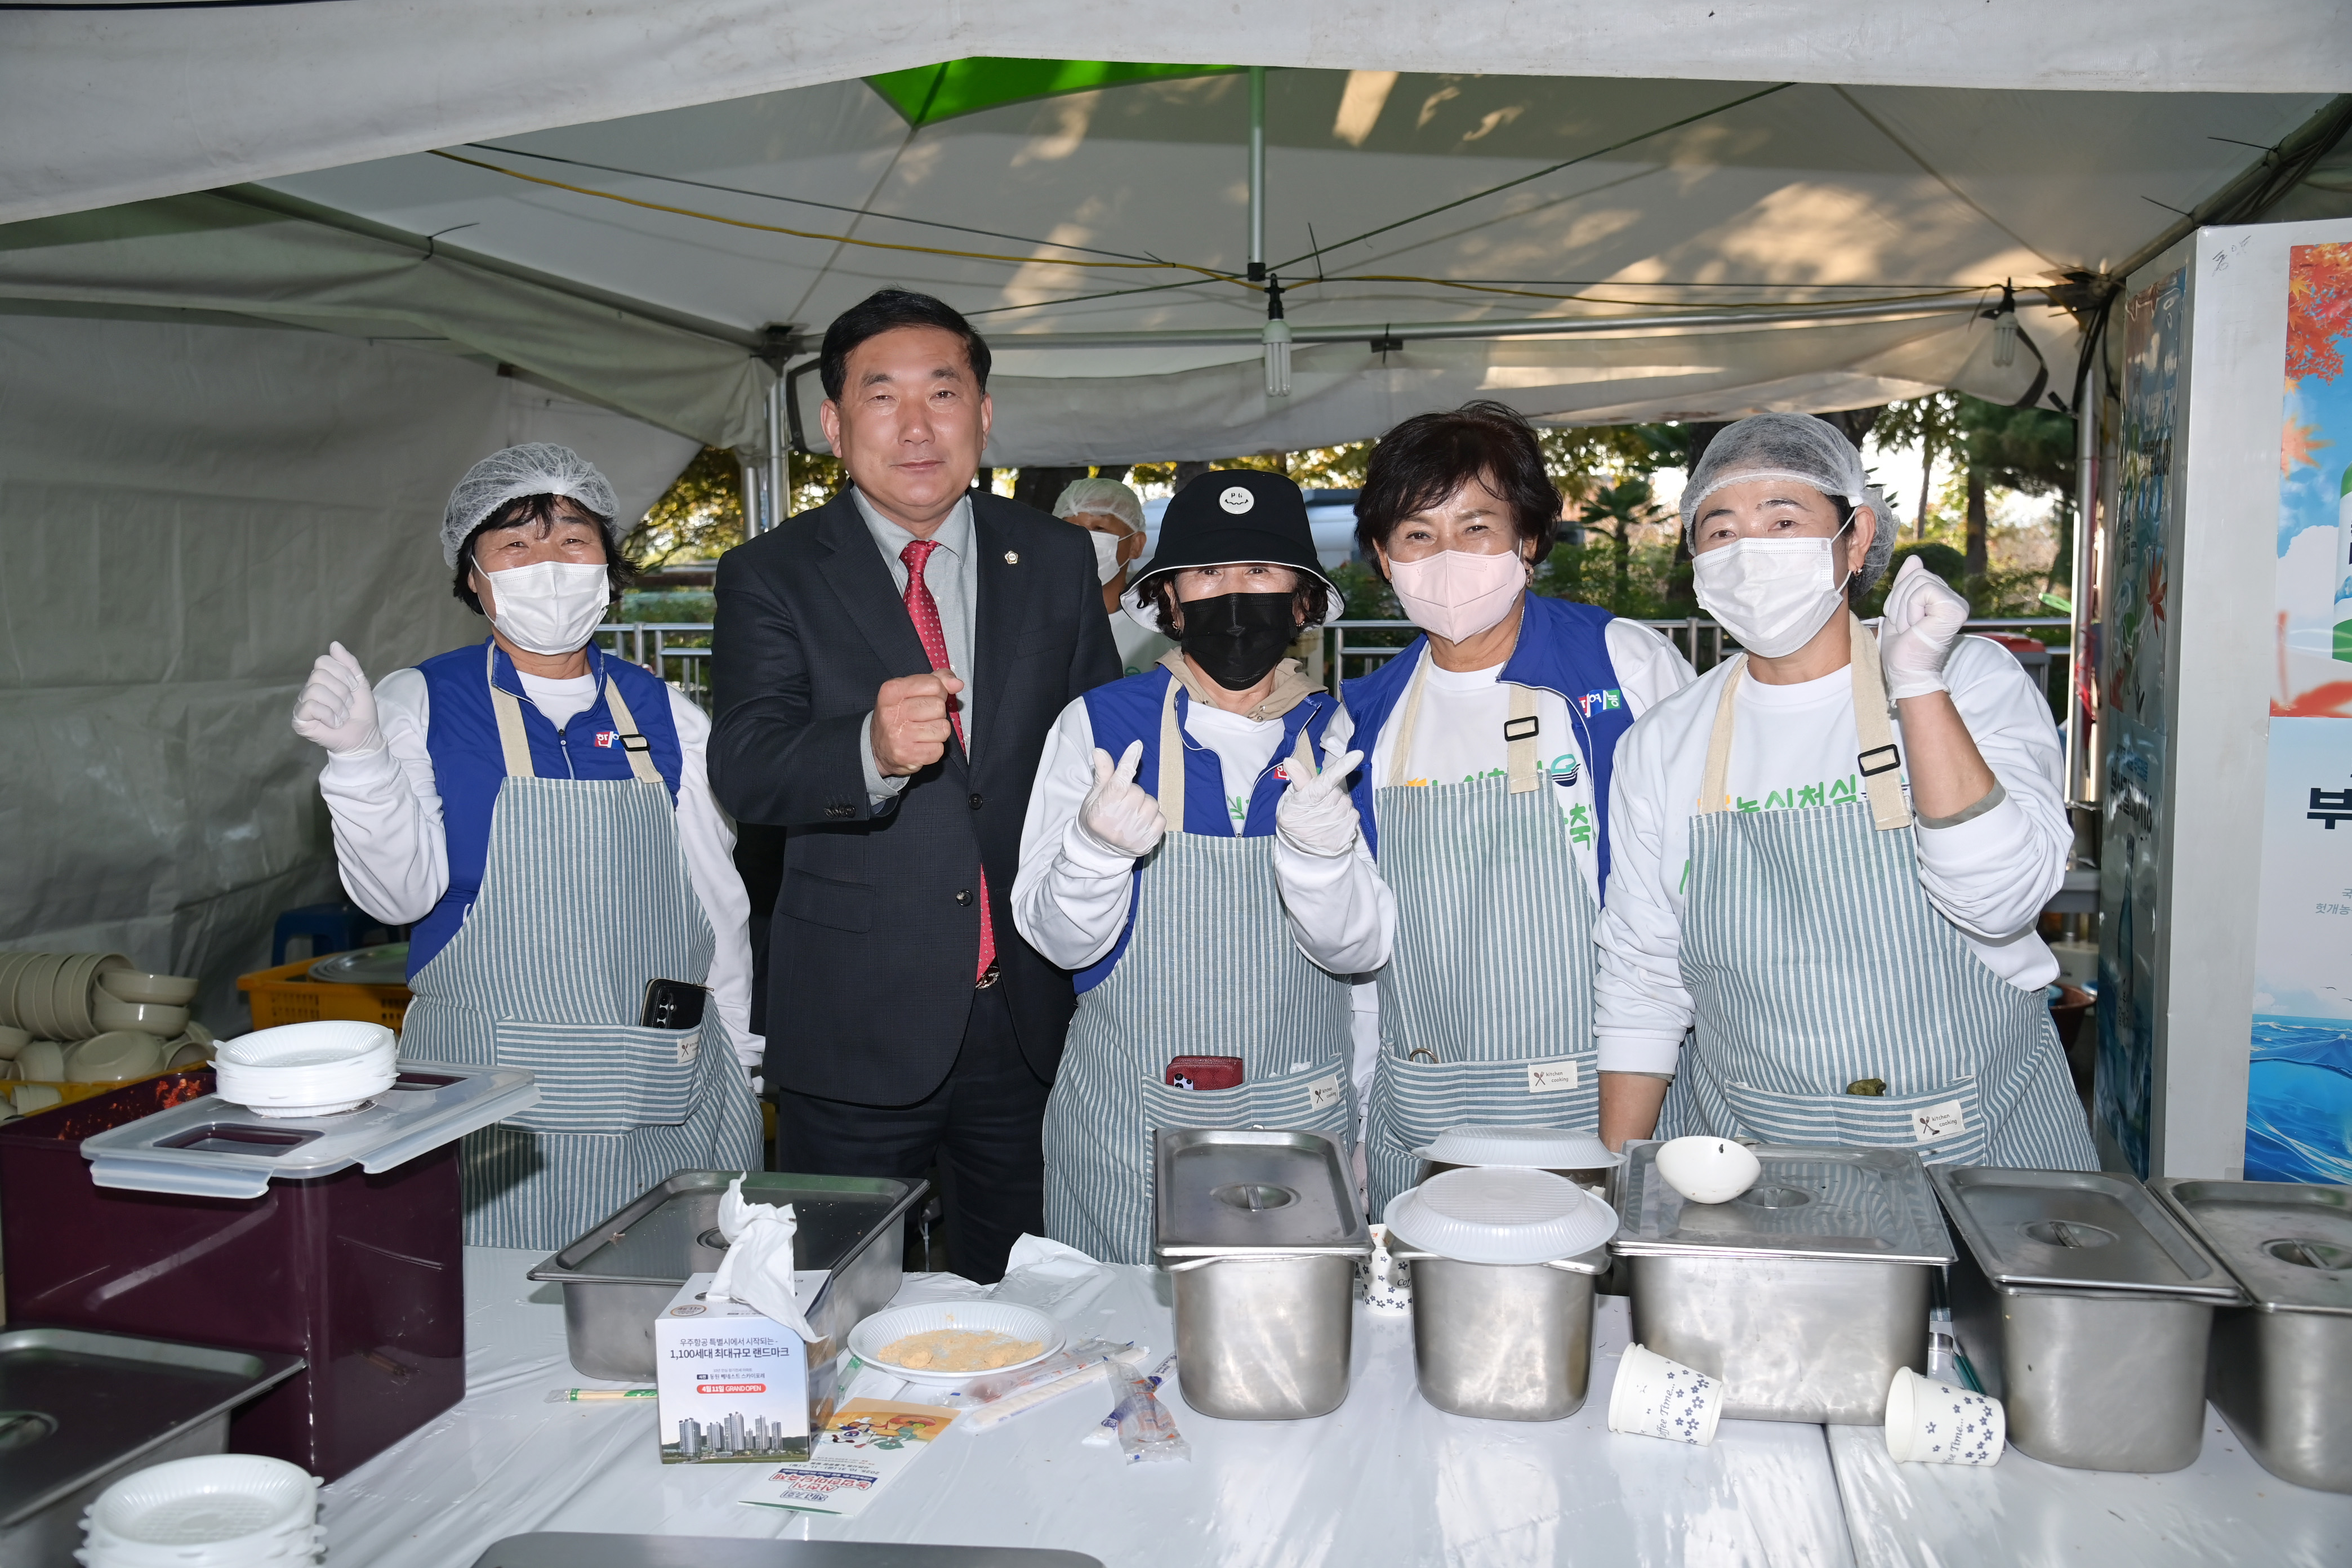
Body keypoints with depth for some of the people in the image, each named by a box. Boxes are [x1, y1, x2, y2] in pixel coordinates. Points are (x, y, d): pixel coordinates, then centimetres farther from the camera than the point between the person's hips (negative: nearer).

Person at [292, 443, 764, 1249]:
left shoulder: (667, 718, 8)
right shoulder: (420, 705, 2)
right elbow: (401, 894, -6)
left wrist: (736, 1074, 12)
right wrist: (361, 759, -21)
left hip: (667, 1096, 2)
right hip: (491, 1100, -2)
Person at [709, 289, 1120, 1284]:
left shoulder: (1054, 560, 7)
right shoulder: (771, 577, -1)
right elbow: (744, 771, -15)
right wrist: (871, 750, -36)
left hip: (1034, 1013, 3)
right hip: (855, 1026, -2)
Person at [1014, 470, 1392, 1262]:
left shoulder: (1337, 734, 1)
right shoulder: (1095, 726, -3)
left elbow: (1360, 948, -6)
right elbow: (1060, 940, -4)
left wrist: (1316, 854, -25)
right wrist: (1096, 849, -24)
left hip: (1298, 1121, 1)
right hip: (1125, 1123, -1)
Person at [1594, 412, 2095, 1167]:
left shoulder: (1971, 680, -6)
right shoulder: (1664, 742, 0)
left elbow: (2001, 901, -21)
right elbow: (1642, 981, 4)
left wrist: (1918, 686, -24)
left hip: (1975, 1146, -2)